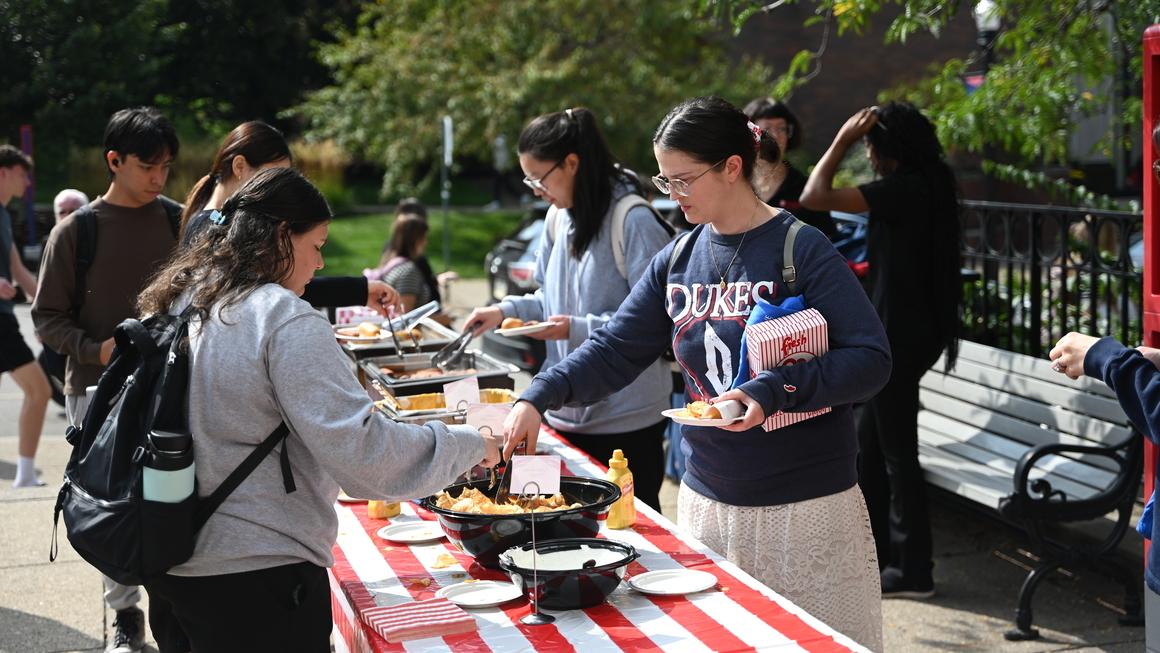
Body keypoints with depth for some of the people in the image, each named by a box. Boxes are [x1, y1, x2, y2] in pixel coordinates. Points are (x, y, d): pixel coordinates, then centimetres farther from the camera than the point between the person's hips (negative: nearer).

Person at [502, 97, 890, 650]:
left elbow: (871, 357, -15)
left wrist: (776, 391, -27)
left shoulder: (801, 250, -11)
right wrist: (539, 397, -9)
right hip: (706, 501, 5)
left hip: (804, 509, -5)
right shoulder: (677, 262, 6)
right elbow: (615, 350, 6)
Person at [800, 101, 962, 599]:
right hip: (913, 328, 10)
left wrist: (844, 138, -14)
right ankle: (877, 549, 29)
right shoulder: (931, 185, 10)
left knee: (897, 451, -2)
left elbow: (815, 197, -23)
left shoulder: (903, 189, -19)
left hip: (899, 335, -10)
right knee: (869, 444, 18)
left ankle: (912, 571, 7)